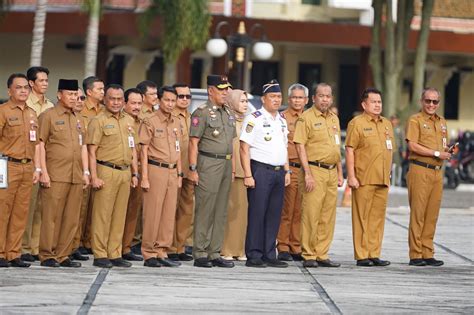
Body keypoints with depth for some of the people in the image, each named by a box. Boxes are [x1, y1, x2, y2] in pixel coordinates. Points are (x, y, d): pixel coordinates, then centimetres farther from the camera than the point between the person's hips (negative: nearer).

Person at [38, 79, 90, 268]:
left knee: (72, 218, 4)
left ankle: (63, 255, 9)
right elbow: (41, 145, -4)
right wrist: (43, 172, -11)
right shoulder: (48, 116, 1)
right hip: (55, 176, -6)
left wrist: (86, 172, 13)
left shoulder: (79, 119, 19)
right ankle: (47, 256, 0)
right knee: (51, 216, -5)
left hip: (76, 177, 6)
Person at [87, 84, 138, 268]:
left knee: (120, 215, 7)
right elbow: (92, 151, -7)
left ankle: (115, 254, 12)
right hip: (106, 171, -6)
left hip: (125, 172, 6)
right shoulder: (98, 121, -2)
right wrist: (94, 176, -14)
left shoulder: (128, 121, 16)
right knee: (102, 214, -4)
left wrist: (134, 173, 14)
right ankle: (100, 255, 0)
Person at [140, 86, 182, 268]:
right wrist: (144, 177, -11)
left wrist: (179, 173, 16)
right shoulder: (150, 122, -4)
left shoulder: (177, 123, 15)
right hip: (156, 169, -6)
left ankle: (162, 252, 12)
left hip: (172, 171, 6)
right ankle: (149, 254, 0)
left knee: (169, 213, 6)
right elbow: (144, 149, -6)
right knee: (152, 213, -5)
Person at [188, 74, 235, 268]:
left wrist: (232, 168, 15)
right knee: (204, 210, -6)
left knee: (221, 212, 8)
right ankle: (200, 254, -2)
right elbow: (193, 143, -10)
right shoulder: (202, 113, -7)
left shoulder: (228, 113, 16)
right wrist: (193, 169, -15)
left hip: (226, 164, 7)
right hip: (209, 163, -7)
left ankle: (215, 253, 13)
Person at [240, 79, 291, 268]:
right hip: (260, 170, -7)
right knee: (257, 215, -6)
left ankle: (269, 255, 13)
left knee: (274, 215, 7)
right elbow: (244, 148, -11)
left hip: (279, 172, 7)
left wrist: (287, 171, 16)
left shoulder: (282, 121, 17)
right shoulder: (254, 119, -6)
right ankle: (254, 256, -2)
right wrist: (248, 174, -16)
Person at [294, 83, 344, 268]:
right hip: (315, 170, -7)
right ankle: (308, 256, -3)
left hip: (332, 171, 7)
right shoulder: (307, 117, -5)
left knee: (328, 216, 7)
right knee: (311, 215, -7)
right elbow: (300, 146, -10)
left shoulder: (334, 119, 17)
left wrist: (340, 172, 17)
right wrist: (307, 174, -16)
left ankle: (322, 255, 12)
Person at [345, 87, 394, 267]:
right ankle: (362, 256, -2)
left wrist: (388, 175, 18)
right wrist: (351, 176, -14)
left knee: (378, 217, 7)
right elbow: (349, 151, -7)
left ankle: (374, 254, 12)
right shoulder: (357, 123, -3)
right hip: (363, 180, -6)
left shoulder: (387, 124, 17)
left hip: (382, 180, 6)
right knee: (362, 217, -4)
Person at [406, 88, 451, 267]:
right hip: (420, 170, -7)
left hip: (437, 172, 7)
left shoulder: (442, 122, 19)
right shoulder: (415, 120, -3)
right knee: (417, 213, -5)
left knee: (432, 214, 7)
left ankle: (428, 254, 12)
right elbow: (412, 146, -14)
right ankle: (415, 255, -3)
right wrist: (436, 154, -15)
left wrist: (448, 151, 4)